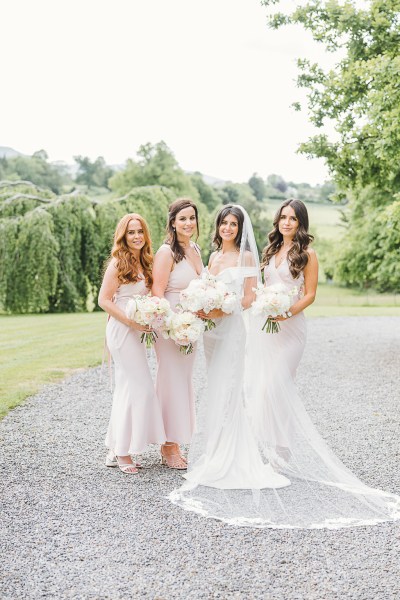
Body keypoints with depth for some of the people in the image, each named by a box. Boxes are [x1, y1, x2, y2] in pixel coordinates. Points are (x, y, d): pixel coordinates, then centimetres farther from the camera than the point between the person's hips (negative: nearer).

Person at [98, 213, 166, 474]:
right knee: (140, 387, -9)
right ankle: (123, 451, 1)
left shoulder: (144, 263, 14)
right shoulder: (118, 262, -10)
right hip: (122, 330, -8)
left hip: (137, 332, 8)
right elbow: (104, 300, -13)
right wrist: (131, 321, -18)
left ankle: (116, 451, 18)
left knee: (128, 389, 10)